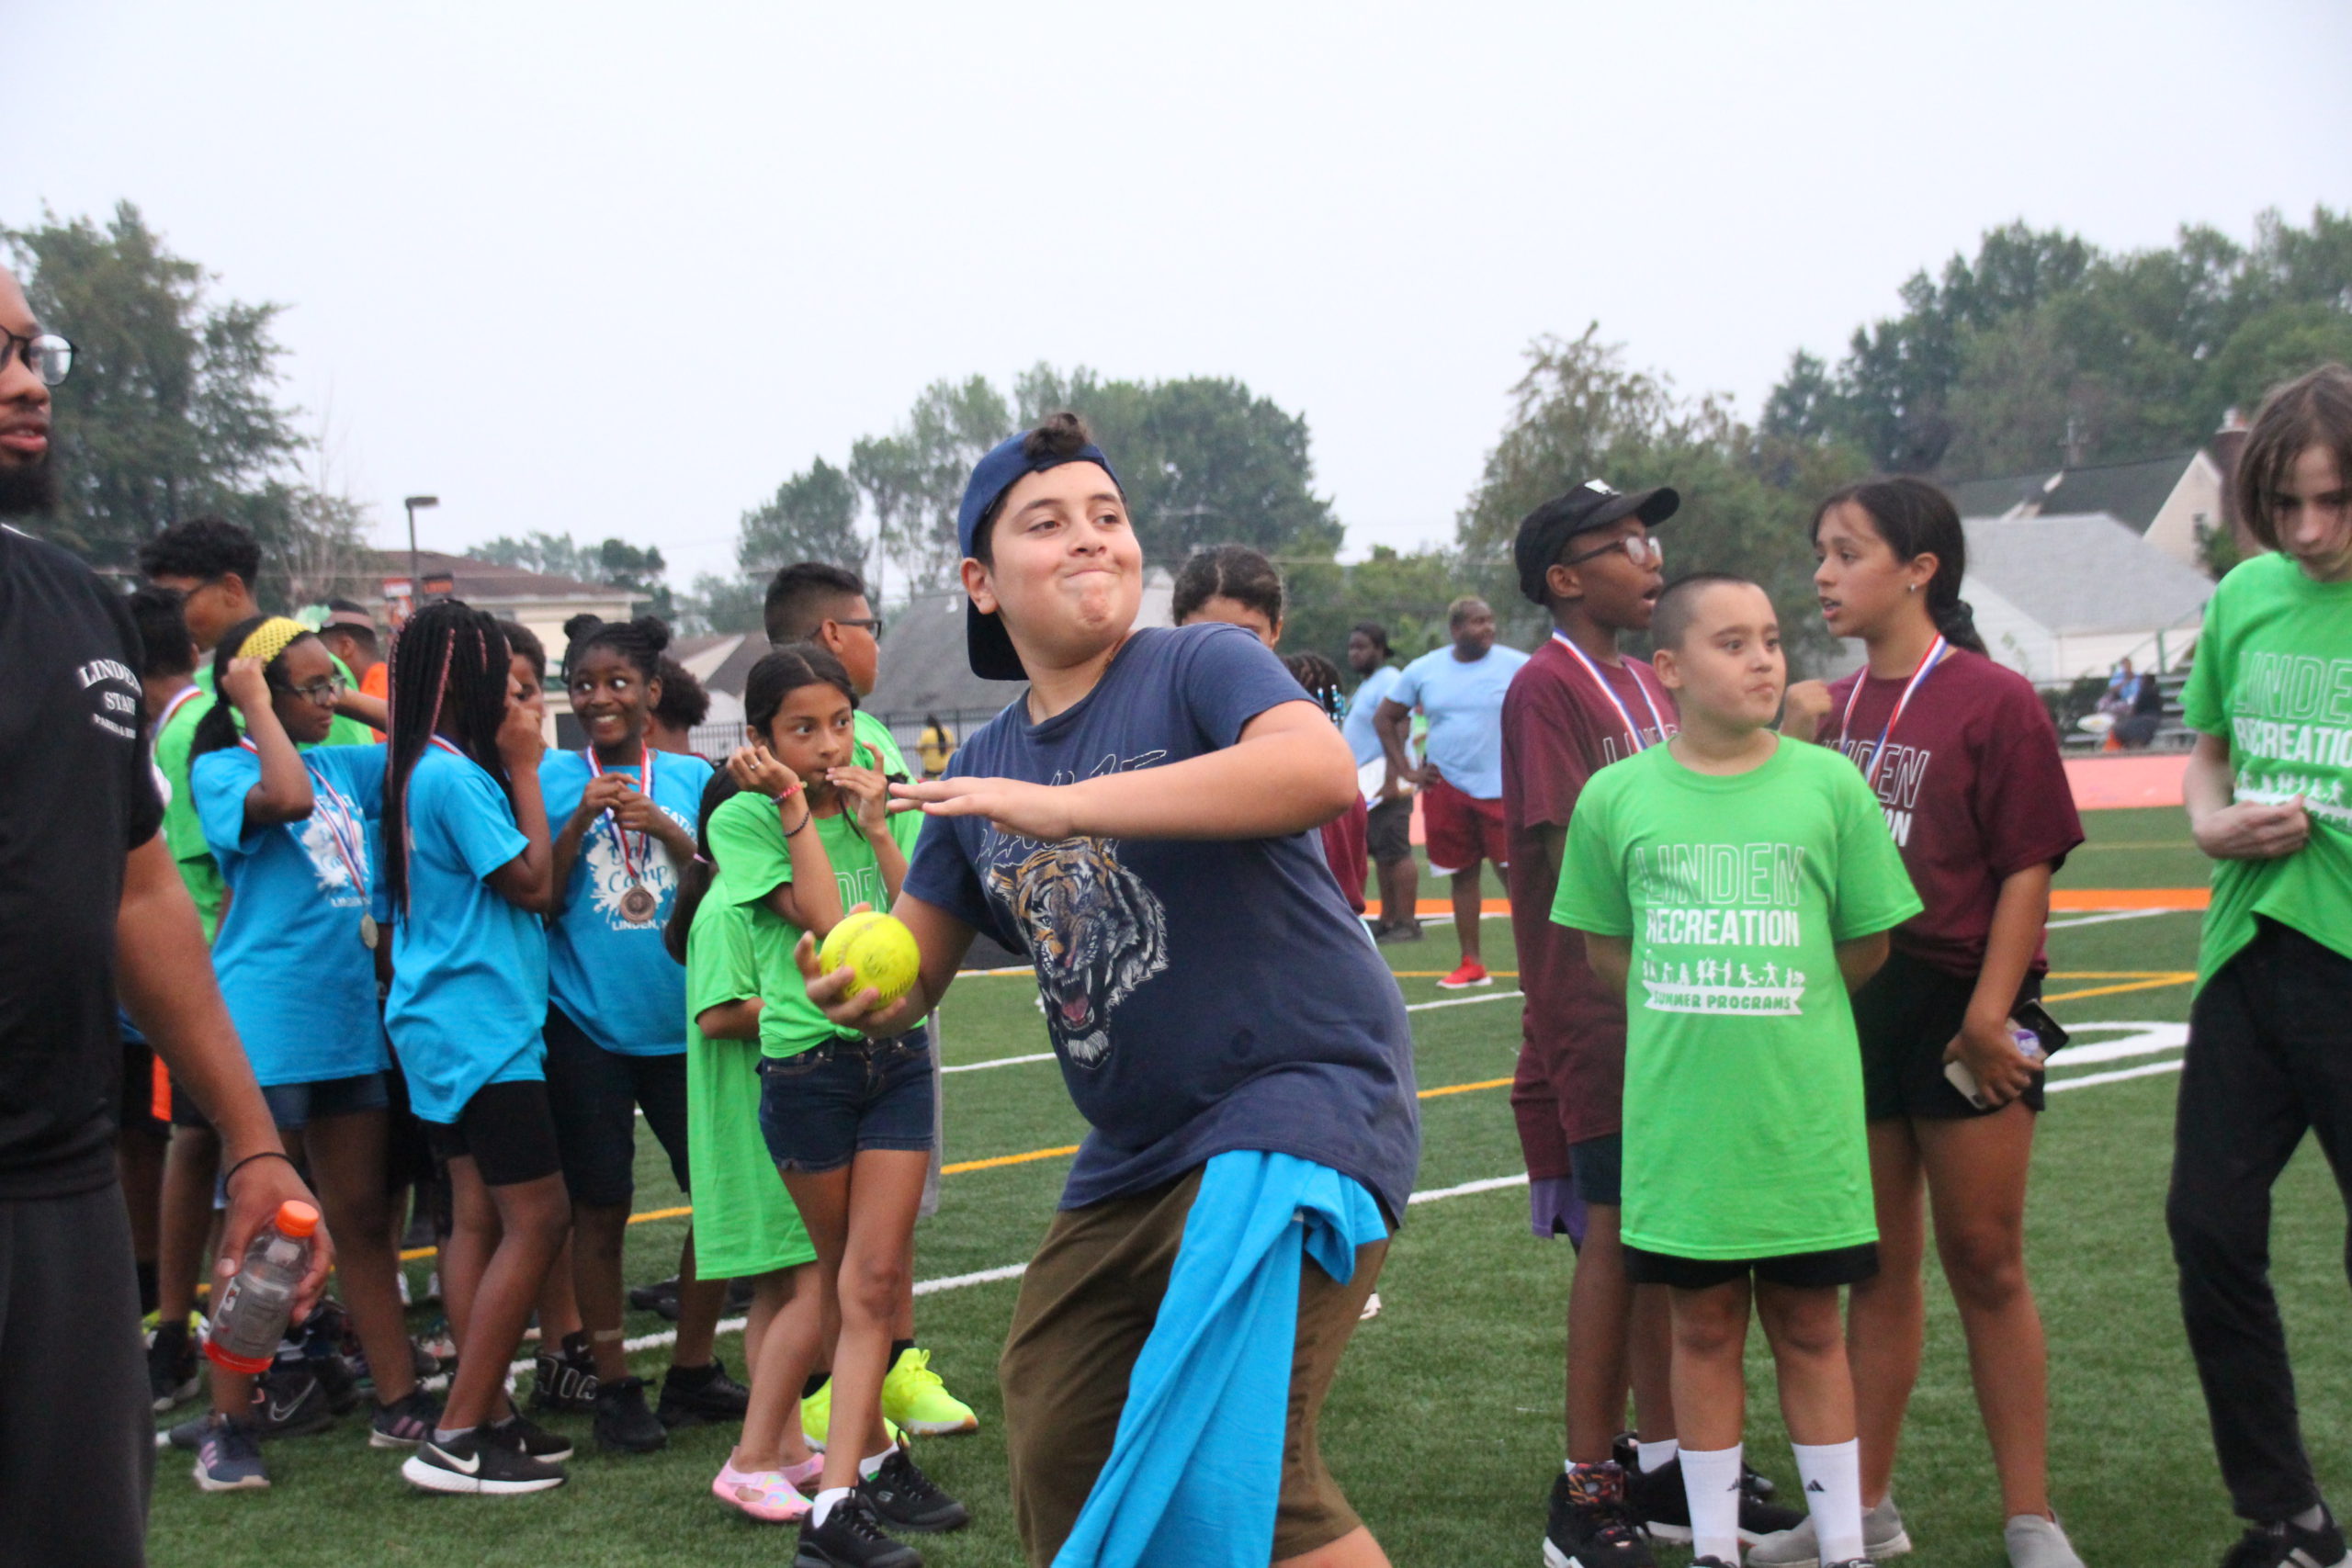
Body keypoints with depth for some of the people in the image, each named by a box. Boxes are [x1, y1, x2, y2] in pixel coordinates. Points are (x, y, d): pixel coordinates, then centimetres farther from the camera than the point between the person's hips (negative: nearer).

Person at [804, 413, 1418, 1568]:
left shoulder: (1201, 665, -9)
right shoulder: (982, 768, 11)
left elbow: (1322, 771, -30)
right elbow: (909, 974, 13)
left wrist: (1063, 803, -30)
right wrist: (854, 985, -13)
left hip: (1301, 1094, -8)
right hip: (1133, 1156, 8)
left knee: (1231, 1462, -21)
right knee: (1055, 1459, 16)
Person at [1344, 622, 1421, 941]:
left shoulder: (1388, 681, -12)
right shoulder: (1366, 685, 20)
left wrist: (1390, 781, -27)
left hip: (1384, 783, -10)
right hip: (1367, 784, 10)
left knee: (1395, 852, -11)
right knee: (1381, 854, 11)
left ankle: (1407, 922, -11)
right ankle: (1388, 920, 15)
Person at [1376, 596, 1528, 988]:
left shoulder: (1516, 666, -4)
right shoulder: (1424, 670, 4)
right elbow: (1385, 718, 14)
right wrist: (1406, 771, 7)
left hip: (1501, 788, -3)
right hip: (1446, 788, 3)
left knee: (1512, 870, -7)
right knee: (1462, 874, 9)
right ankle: (1471, 965, 16)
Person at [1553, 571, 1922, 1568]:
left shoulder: (1828, 785, -4)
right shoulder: (1617, 796, -2)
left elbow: (1868, 943, 5)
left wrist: (1780, 1012, 7)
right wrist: (1691, 1020, 2)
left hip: (1805, 1113, 0)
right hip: (1675, 1116, 1)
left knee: (1810, 1327, 11)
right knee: (1703, 1326, 12)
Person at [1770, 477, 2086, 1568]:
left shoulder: (1993, 700, -9)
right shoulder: (1830, 708, 8)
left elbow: (2029, 864, -12)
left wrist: (1989, 1010, -17)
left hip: (1958, 1012, -5)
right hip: (1847, 1008, 5)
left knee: (1985, 1262, 3)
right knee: (1880, 1267, 13)